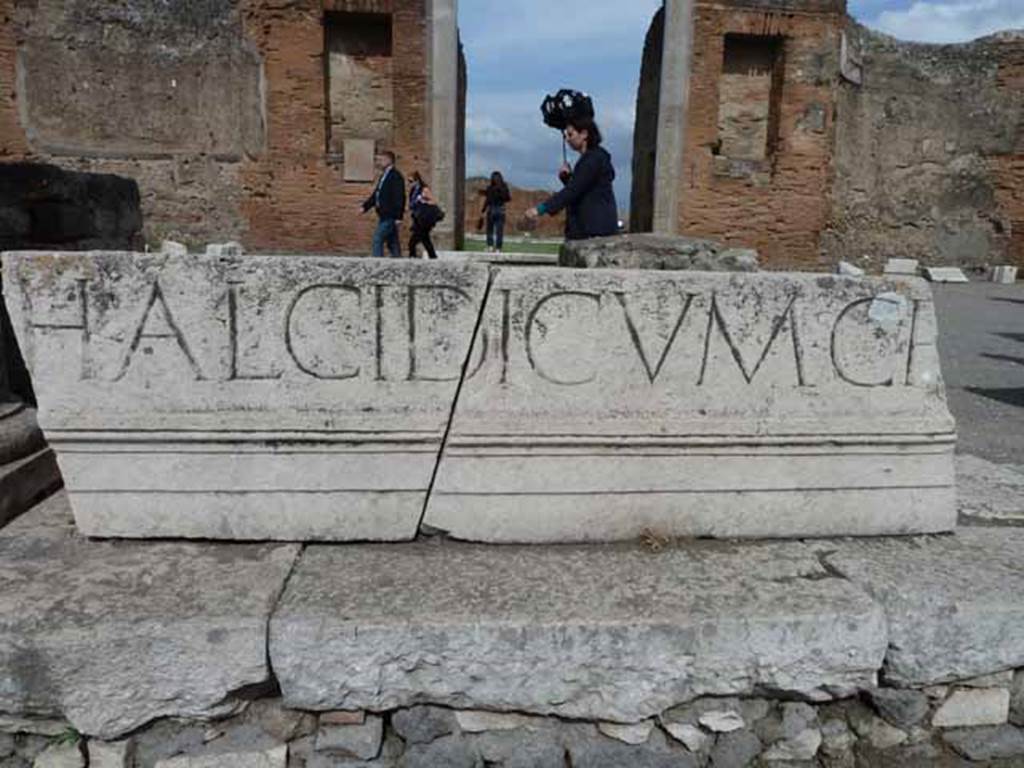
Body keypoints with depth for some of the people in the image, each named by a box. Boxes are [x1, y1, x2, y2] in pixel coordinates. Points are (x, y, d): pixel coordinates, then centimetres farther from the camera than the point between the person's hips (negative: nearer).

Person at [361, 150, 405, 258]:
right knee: (392, 242, 12)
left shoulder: (395, 176, -12)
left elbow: (399, 197, -18)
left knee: (377, 239, -12)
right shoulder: (383, 177, 17)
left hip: (390, 216, -9)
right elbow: (375, 195, 24)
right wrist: (365, 207, 14)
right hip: (384, 216, 9)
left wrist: (398, 216, -24)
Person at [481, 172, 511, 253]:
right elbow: (508, 198, 4)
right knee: (500, 230, 4)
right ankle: (498, 248, 1)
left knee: (490, 229, 11)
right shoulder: (504, 187, -2)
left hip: (491, 210, -1)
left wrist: (483, 211, -1)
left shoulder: (489, 188, -8)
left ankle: (490, 246, 3)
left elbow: (487, 201, -8)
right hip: (501, 210, 1)